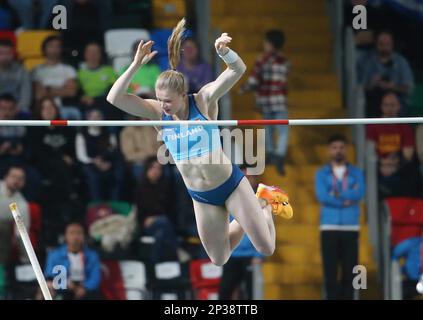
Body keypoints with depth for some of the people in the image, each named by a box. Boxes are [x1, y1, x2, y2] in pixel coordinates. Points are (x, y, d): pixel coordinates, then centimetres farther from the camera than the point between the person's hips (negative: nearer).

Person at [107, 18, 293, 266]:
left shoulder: (204, 100, -16)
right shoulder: (158, 112, -10)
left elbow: (238, 70, -29)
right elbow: (114, 98, -20)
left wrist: (223, 52, -50)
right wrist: (137, 65, -31)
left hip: (231, 182, -3)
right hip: (201, 197, 3)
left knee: (266, 249, 3)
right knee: (219, 260, 15)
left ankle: (265, 203, 32)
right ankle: (244, 219, 41)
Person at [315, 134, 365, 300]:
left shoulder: (356, 173, 10)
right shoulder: (321, 174, 7)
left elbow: (359, 193, -8)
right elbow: (322, 196, -10)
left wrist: (336, 194, -10)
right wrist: (347, 198, -9)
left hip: (351, 228, 1)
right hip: (329, 228, -1)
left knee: (349, 270, 0)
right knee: (330, 271, -5)